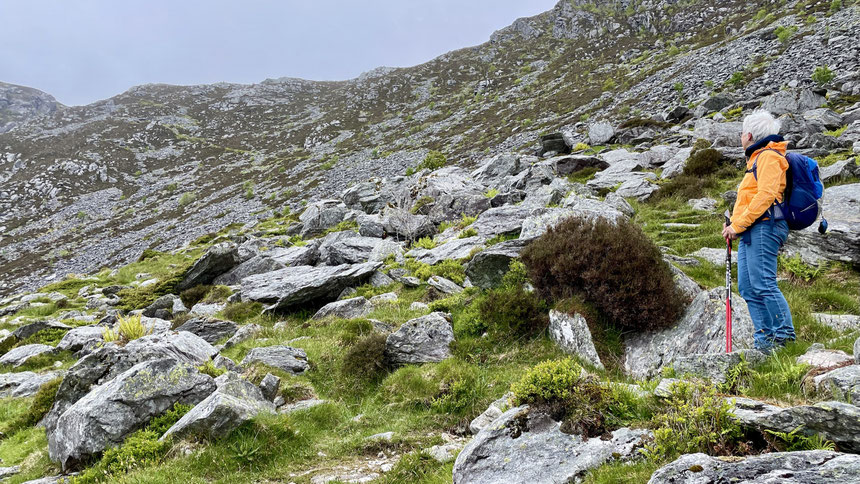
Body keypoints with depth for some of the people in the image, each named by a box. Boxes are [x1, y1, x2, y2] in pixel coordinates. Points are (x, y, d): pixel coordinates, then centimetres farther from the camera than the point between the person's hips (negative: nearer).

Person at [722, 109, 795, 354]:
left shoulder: (768, 156, -5)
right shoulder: (757, 158, 27)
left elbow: (765, 195, -18)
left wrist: (738, 225, -17)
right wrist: (734, 224, 13)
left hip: (763, 228, -10)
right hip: (751, 232, 10)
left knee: (763, 284, -15)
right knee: (748, 288, 6)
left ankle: (785, 335, -10)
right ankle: (764, 341, 7)